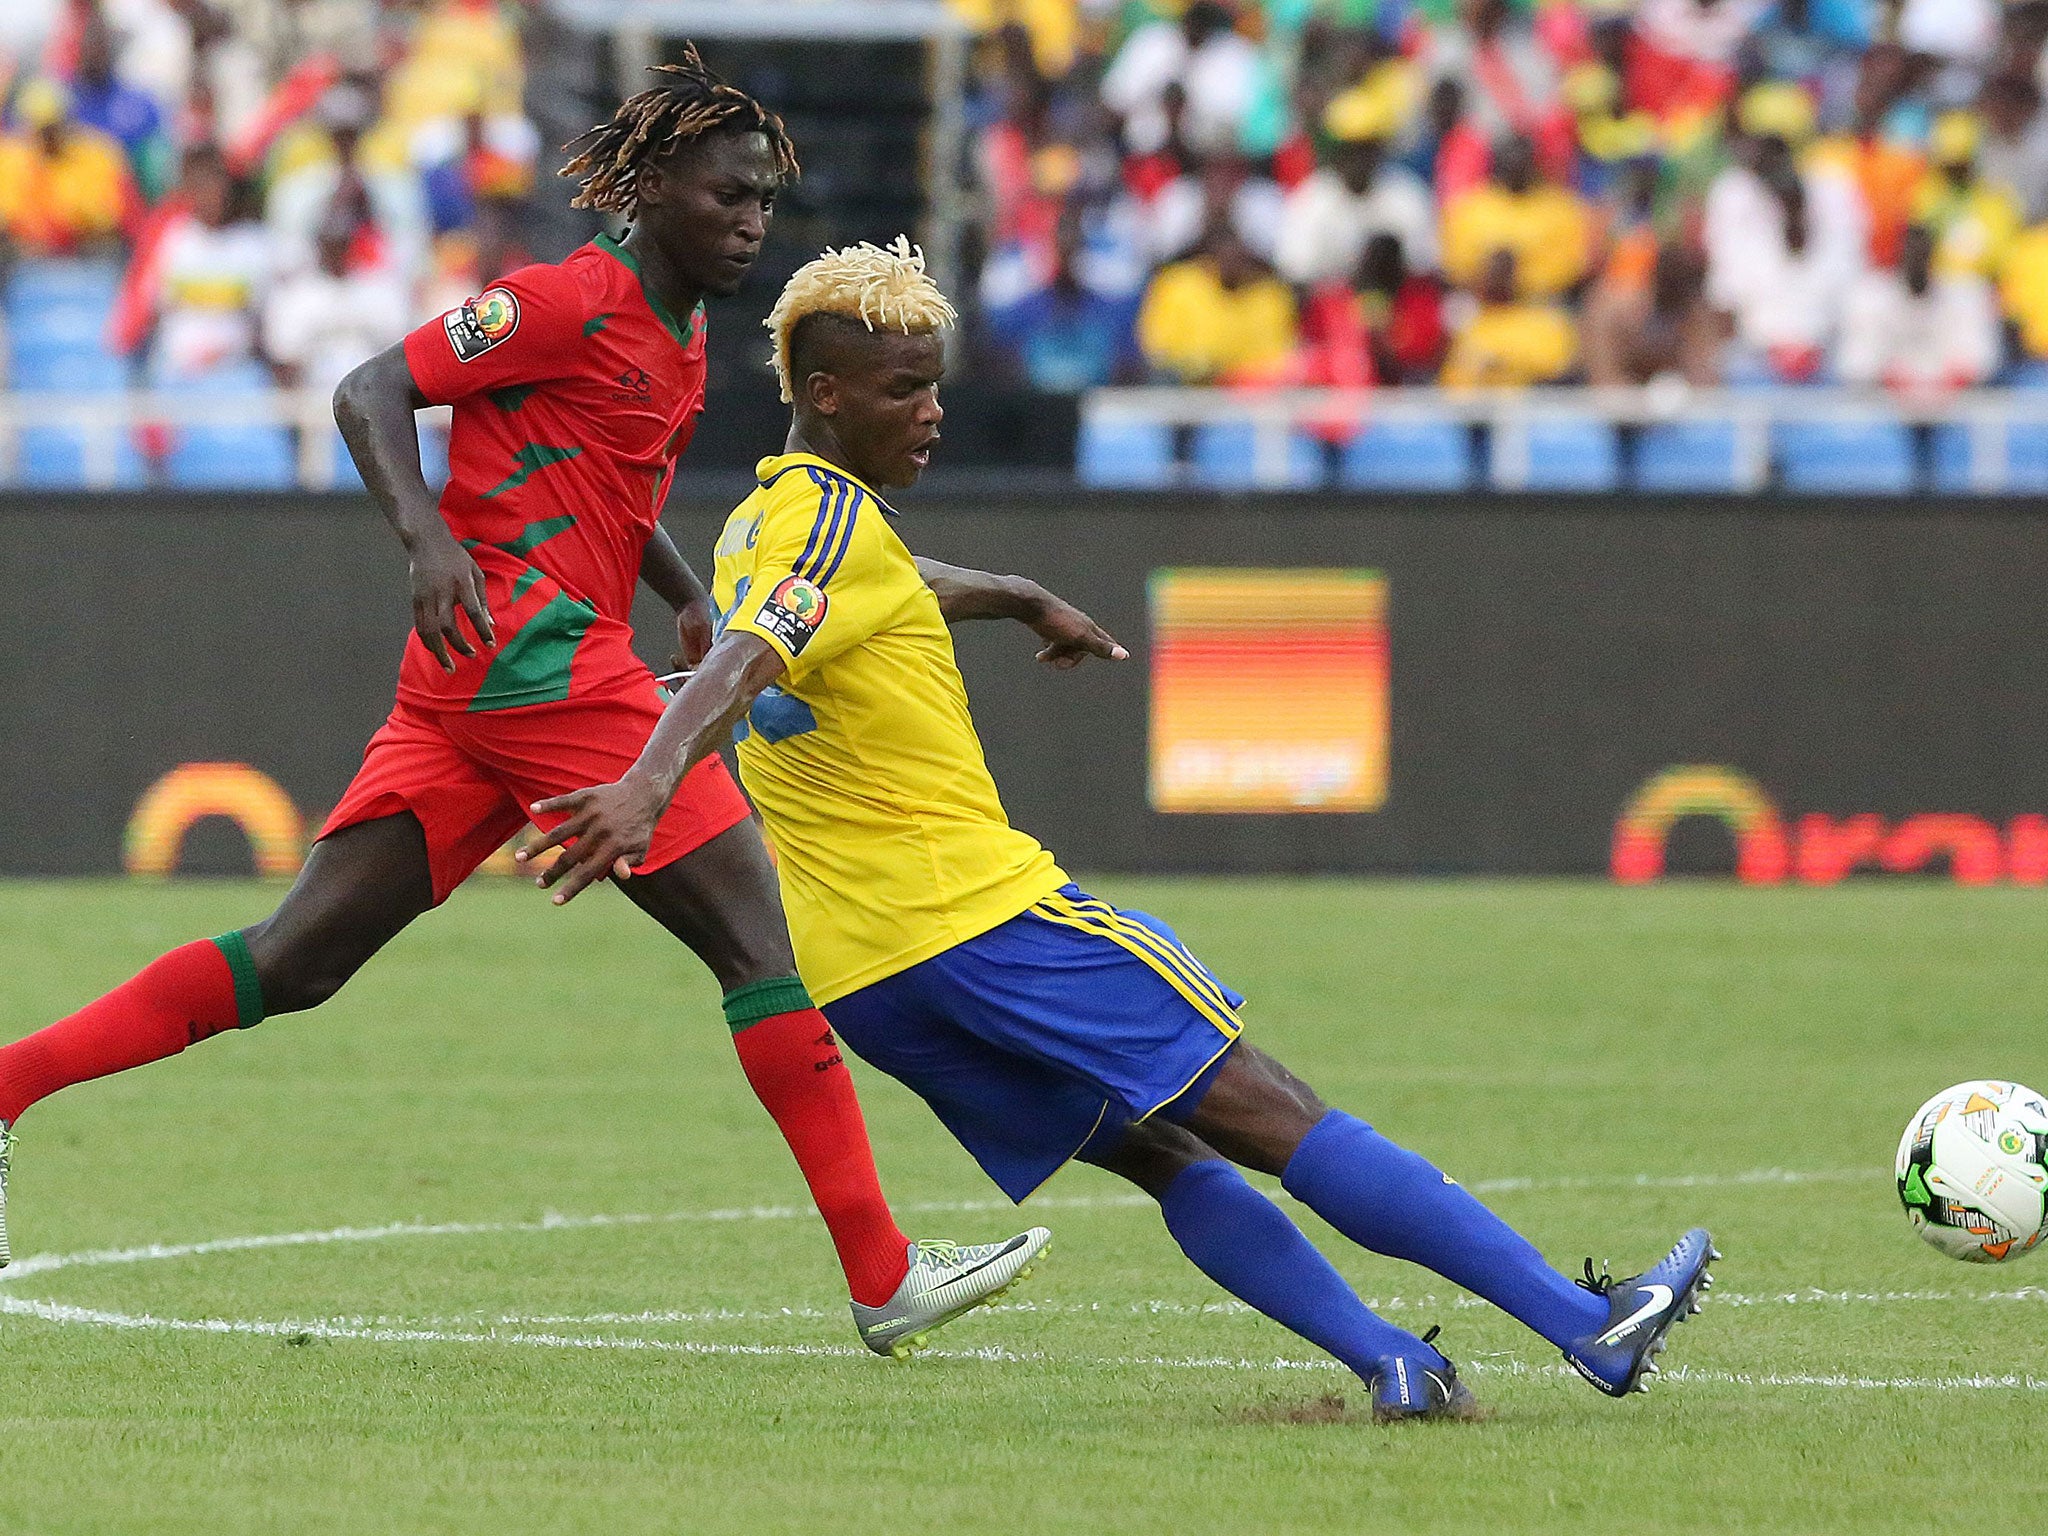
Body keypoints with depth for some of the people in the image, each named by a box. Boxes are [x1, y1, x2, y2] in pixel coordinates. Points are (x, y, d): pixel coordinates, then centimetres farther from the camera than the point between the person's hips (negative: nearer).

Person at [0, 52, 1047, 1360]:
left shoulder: (683, 345, 20)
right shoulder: (574, 301, -8)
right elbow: (372, 393, -10)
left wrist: (693, 599, 18)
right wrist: (431, 537, -25)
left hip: (472, 681, 10)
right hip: (538, 658, -10)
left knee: (297, 961, 5)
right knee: (757, 932, -8)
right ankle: (883, 1279, -8)